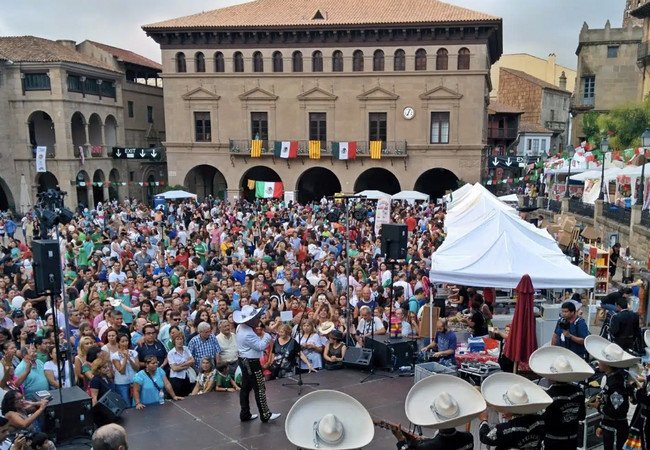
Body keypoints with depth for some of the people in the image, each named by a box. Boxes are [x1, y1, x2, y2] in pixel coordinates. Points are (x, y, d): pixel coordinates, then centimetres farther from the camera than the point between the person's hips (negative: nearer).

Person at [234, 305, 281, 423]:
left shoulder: (240, 327, 4)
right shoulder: (248, 334, -27)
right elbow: (261, 346, -22)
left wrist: (261, 336, 1)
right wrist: (269, 332, -21)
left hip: (245, 361, 10)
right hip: (252, 363, -10)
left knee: (246, 387, 15)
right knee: (260, 388, 0)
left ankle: (245, 414, 22)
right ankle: (265, 415, 9)